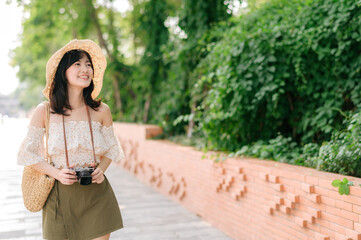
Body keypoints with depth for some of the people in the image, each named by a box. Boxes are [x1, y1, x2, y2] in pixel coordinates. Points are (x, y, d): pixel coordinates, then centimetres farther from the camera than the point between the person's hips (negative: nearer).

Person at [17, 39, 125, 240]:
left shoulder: (101, 111, -1)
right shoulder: (44, 112, -4)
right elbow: (29, 153, 3)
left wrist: (101, 169, -7)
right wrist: (57, 174, -12)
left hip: (96, 195, 1)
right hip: (60, 194, -1)